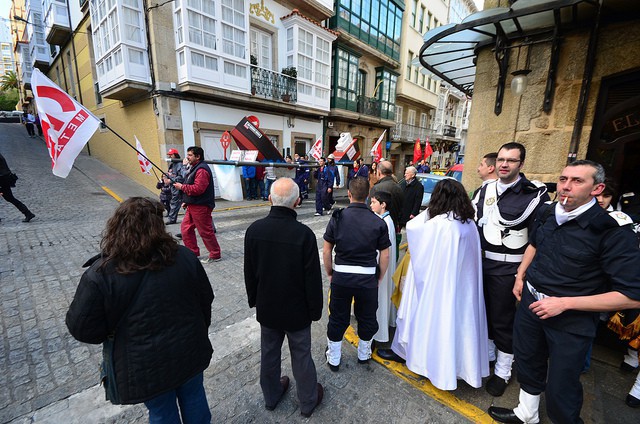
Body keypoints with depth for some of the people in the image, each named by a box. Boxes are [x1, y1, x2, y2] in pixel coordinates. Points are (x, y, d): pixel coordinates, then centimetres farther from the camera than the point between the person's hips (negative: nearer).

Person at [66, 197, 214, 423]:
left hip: (147, 366, -1)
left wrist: (115, 333, 9)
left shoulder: (100, 274, -21)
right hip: (190, 350, 2)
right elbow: (206, 300, -5)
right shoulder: (184, 256, -15)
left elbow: (82, 328, -13)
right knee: (194, 398, 27)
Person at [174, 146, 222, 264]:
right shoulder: (195, 168, 18)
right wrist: (186, 201, 19)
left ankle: (215, 255, 9)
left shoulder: (202, 170, -17)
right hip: (193, 205, 11)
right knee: (185, 228, 15)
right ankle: (193, 252, 26)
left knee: (205, 231, -4)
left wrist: (182, 187, -14)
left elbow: (198, 189, -26)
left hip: (201, 207, -11)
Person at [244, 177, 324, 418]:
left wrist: (253, 299, 14)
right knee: (301, 355, 17)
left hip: (267, 307, 4)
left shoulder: (254, 229, -14)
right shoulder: (304, 234, -26)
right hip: (297, 310, -3)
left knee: (269, 352, 23)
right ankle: (308, 402, 40)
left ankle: (271, 396, 47)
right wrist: (315, 310, -2)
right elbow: (313, 278, -18)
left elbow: (249, 272, -2)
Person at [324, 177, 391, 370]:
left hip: (341, 276, 0)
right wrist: (379, 279, 9)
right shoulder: (378, 222, -10)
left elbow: (326, 250, -4)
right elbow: (385, 256, -5)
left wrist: (330, 273, 9)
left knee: (338, 318, 18)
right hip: (368, 278, 0)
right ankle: (364, 354, 45)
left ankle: (333, 359, 37)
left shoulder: (337, 217, -9)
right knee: (367, 318, 22)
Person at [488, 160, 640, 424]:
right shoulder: (547, 212, -2)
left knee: (560, 390, 8)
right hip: (531, 301, 6)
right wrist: (520, 276, 13)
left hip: (572, 319, -5)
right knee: (527, 364, 24)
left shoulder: (612, 229, -20)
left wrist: (565, 303, -23)